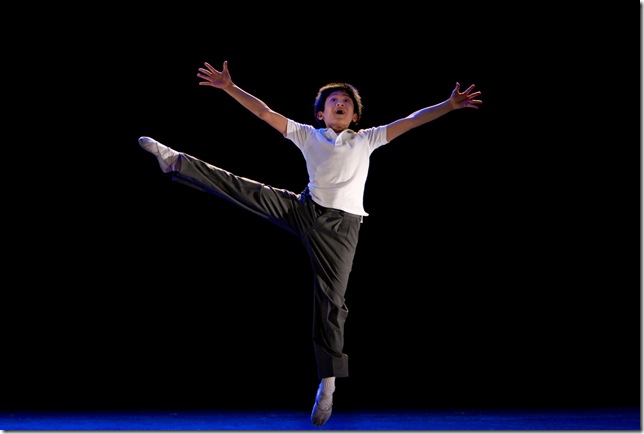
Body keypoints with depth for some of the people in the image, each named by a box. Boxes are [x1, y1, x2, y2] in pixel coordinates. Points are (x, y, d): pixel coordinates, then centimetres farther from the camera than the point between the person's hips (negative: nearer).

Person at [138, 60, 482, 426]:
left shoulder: (367, 139, 12)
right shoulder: (308, 136, 10)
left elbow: (410, 122, 6)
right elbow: (265, 113, 4)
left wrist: (450, 105, -2)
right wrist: (230, 88, -4)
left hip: (340, 226, -1)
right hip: (305, 210, 1)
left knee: (331, 300, -4)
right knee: (245, 190, -14)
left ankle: (328, 384, 1)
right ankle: (175, 161, -15)